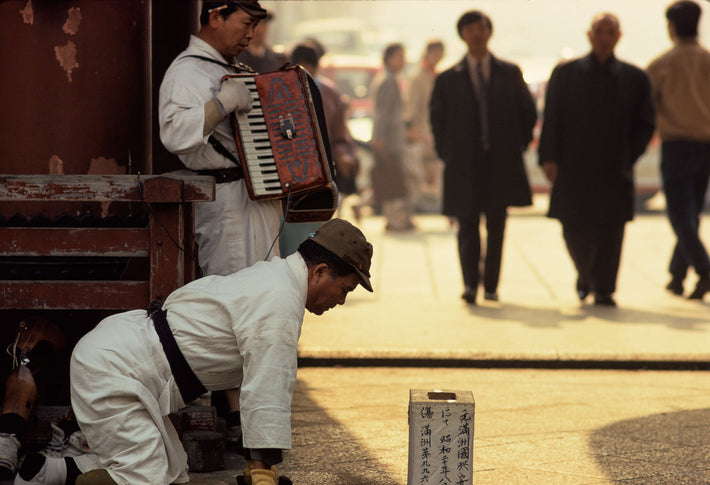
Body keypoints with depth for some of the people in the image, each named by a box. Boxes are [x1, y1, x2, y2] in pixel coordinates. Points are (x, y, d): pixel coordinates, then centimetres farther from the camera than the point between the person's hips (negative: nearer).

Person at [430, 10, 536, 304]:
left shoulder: (510, 73, 8)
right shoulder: (448, 79, 5)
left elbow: (528, 113, 12)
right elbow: (437, 118, 10)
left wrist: (517, 147, 5)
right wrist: (447, 154, 2)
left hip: (501, 165, 1)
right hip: (463, 166, -1)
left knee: (496, 227, 5)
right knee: (467, 226, -8)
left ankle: (491, 285, 13)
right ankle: (470, 284, -13)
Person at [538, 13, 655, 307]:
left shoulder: (634, 78, 7)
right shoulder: (565, 73, 6)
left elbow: (645, 124, 11)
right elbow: (551, 119, 2)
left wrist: (628, 157, 2)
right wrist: (549, 157, -7)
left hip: (614, 172, 0)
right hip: (573, 168, 0)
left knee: (610, 229, -3)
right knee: (574, 228, 2)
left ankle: (603, 289, 6)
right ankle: (586, 274, 28)